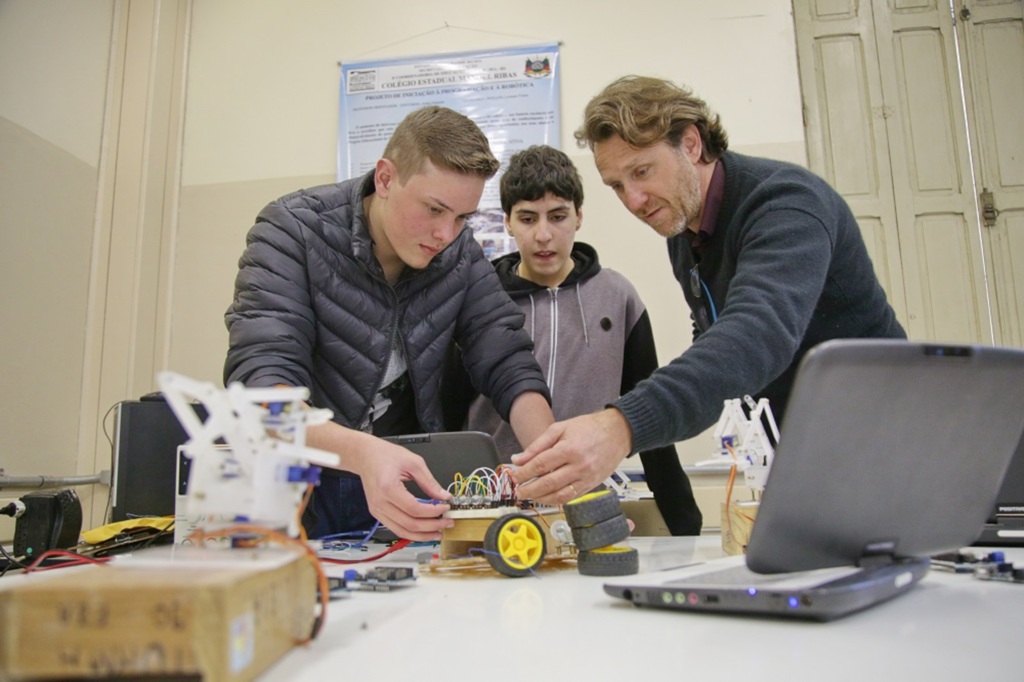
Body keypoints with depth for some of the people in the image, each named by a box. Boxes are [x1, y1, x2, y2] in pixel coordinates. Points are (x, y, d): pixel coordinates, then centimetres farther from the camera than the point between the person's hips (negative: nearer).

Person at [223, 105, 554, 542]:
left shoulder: (460, 253, -1)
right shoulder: (294, 231, -13)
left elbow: (508, 364, -4)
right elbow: (260, 380, -23)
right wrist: (361, 452, -42)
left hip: (405, 488, 4)